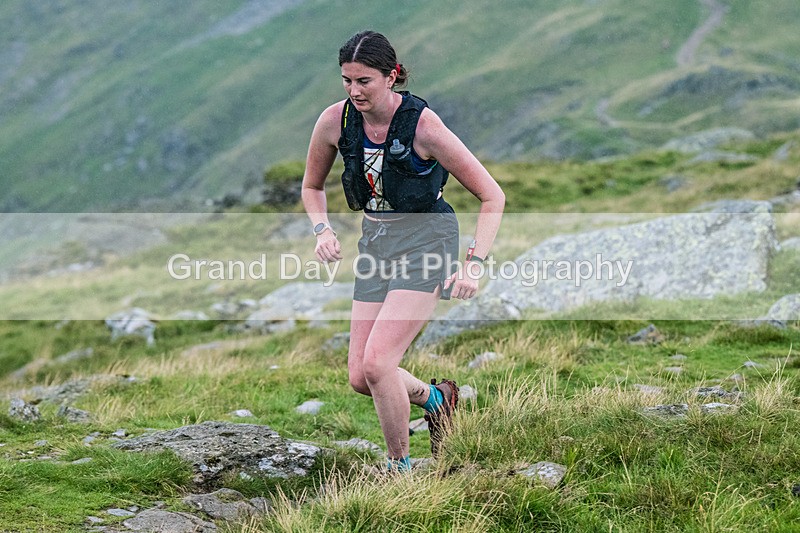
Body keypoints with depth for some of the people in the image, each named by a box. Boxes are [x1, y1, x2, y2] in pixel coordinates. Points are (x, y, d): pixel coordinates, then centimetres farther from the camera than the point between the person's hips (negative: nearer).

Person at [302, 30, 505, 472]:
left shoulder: (422, 125, -19)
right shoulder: (335, 121, -6)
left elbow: (493, 196, -13)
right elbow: (312, 187, 14)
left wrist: (474, 263, -23)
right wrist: (322, 229, -6)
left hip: (424, 241, -6)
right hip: (375, 242, 6)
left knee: (376, 363, -20)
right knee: (359, 378, 1)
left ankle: (401, 468, 1)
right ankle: (434, 398, 32)